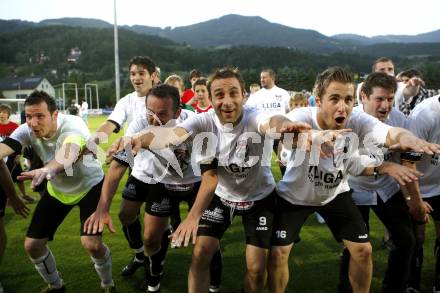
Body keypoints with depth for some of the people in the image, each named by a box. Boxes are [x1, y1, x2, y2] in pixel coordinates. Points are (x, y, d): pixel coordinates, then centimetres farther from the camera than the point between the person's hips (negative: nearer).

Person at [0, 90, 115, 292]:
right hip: (57, 190, 5)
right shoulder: (27, 131, -17)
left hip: (89, 185, -5)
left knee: (91, 243, -20)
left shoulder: (73, 126, -32)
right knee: (32, 245, 3)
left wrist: (47, 170, -76)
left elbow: (70, 152, -55)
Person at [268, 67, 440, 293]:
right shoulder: (302, 117, -30)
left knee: (363, 250, 5)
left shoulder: (357, 121, -23)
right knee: (278, 253, -5)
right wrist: (316, 136, -76)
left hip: (335, 194, 3)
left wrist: (406, 137, -66)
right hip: (294, 195, -2)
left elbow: (390, 133, -41)